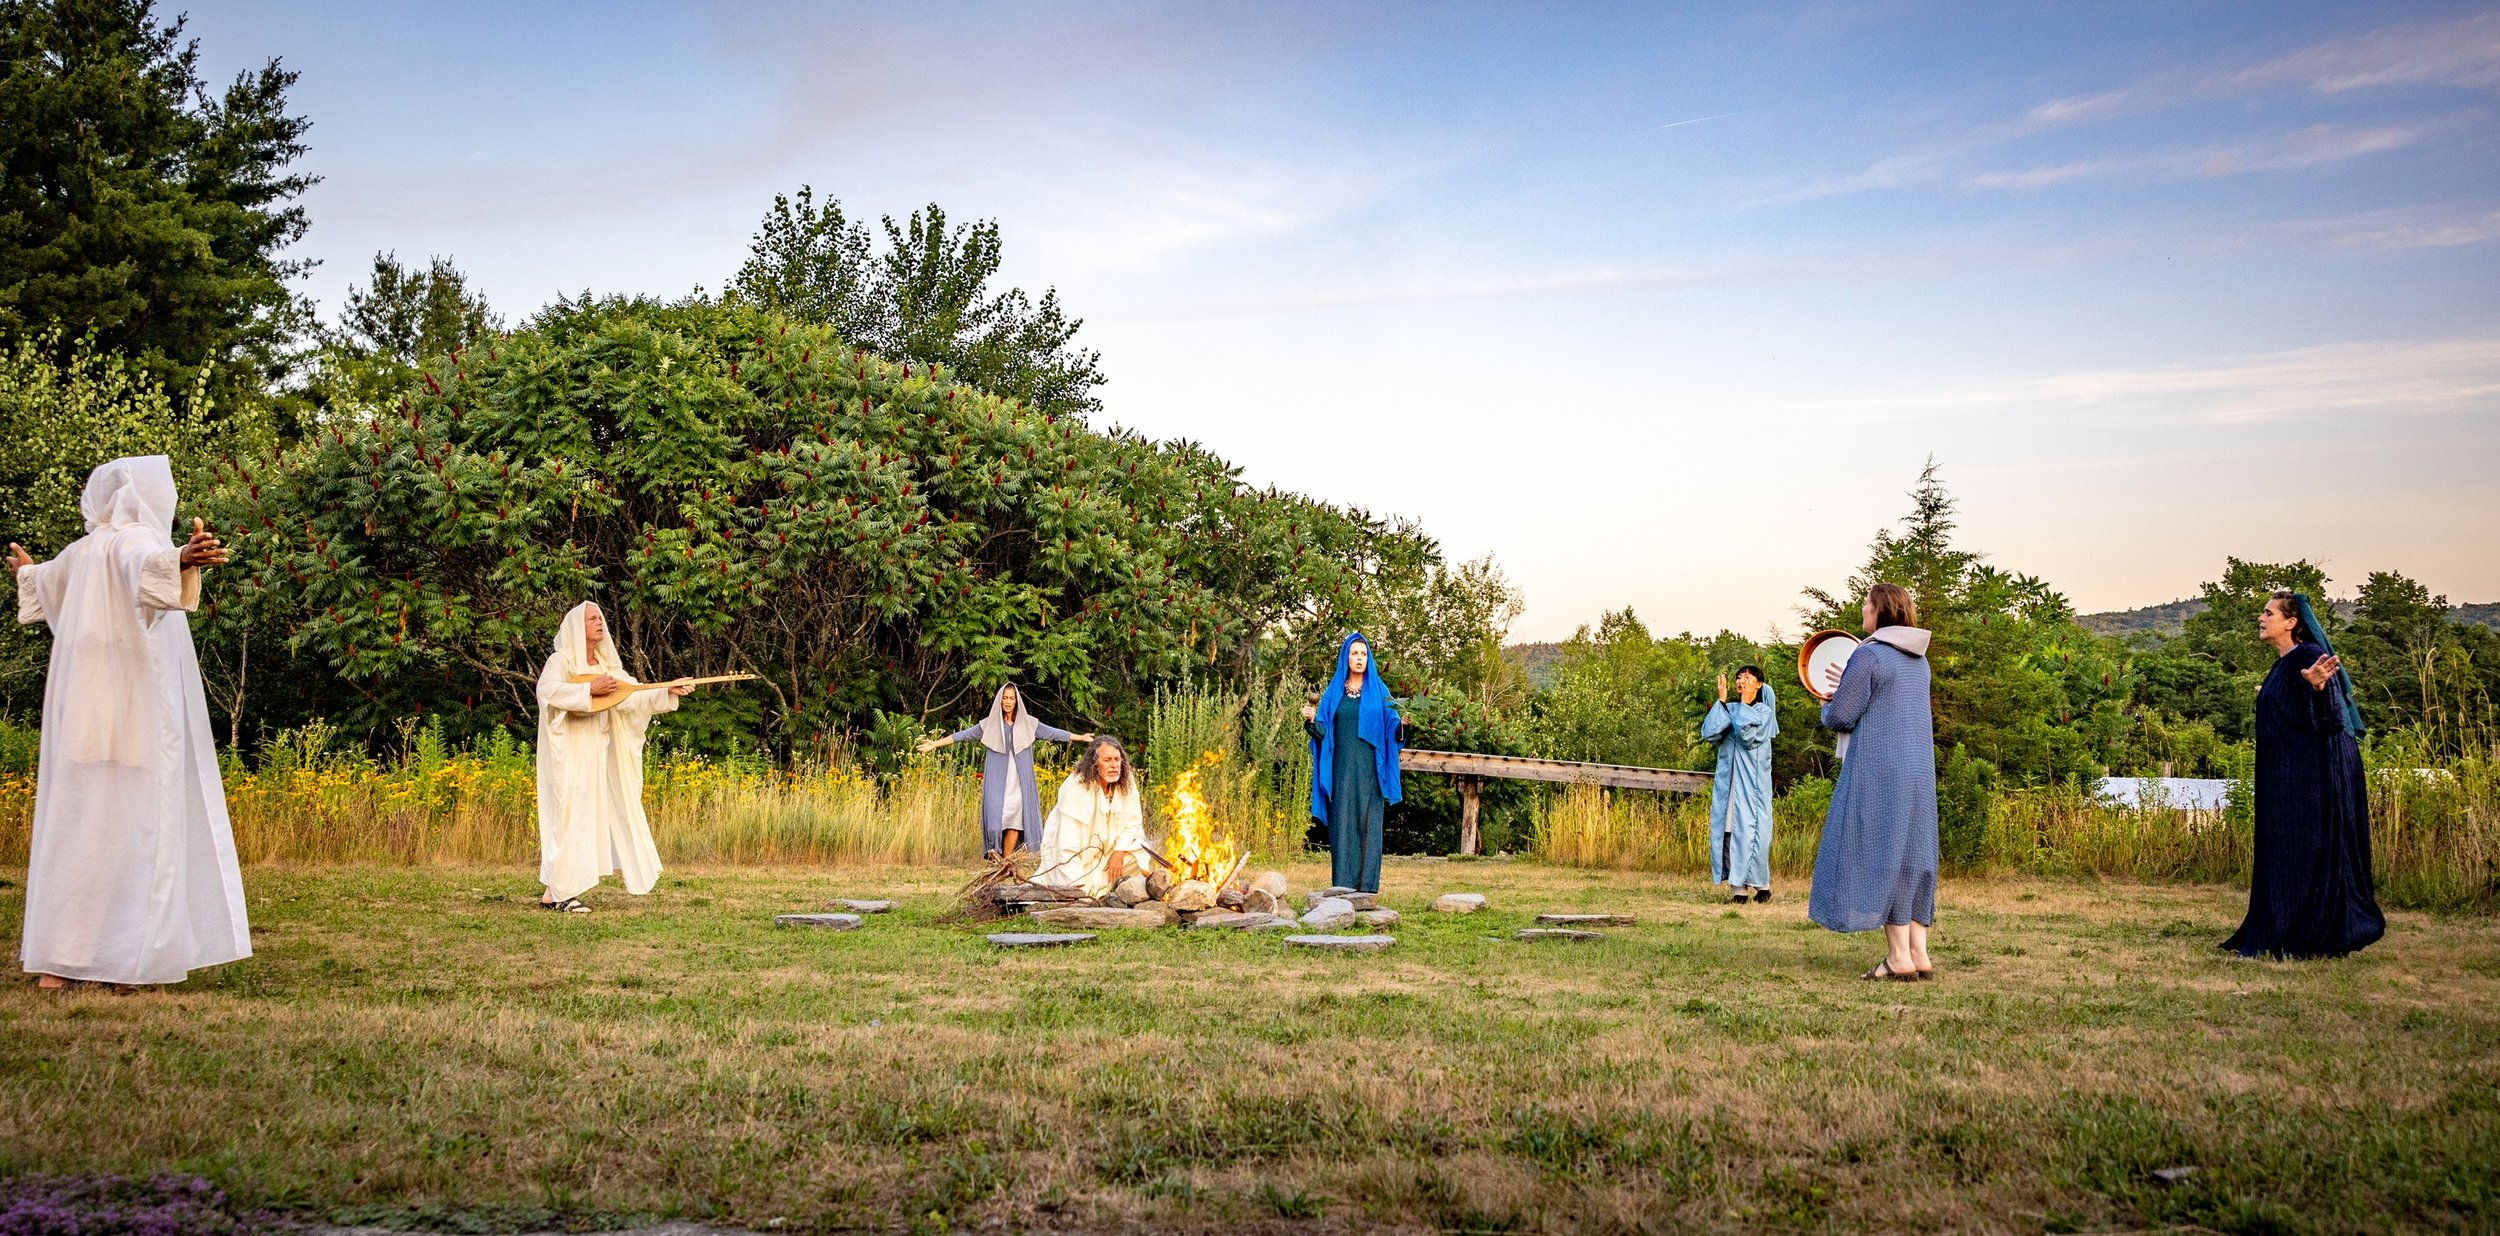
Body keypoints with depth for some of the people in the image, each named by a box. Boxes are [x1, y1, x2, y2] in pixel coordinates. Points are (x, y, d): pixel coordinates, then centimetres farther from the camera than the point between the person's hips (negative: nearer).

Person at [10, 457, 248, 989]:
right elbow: (146, 566, -35)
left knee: (74, 823, 11)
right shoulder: (135, 539, -8)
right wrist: (183, 560, -57)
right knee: (133, 820, -6)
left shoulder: (81, 551, 14)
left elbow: (44, 589, 37)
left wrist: (29, 571, 60)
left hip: (81, 714, 8)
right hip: (135, 710, -8)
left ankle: (56, 957, 14)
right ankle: (129, 958, -7)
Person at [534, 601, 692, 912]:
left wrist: (668, 693, -9)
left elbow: (634, 696, 5)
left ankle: (556, 892, 10)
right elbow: (546, 690, -25)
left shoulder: (606, 663, 13)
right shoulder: (561, 660, -7)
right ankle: (556, 893, -4)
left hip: (596, 755, 7)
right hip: (567, 754, -7)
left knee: (593, 814, 5)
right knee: (568, 815, -9)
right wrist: (589, 689, -28)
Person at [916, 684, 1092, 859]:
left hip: (1019, 780, 0)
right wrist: (935, 744, 3)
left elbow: (1053, 733, 10)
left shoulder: (1028, 723, 7)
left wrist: (1081, 738, 10)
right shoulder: (990, 723, 6)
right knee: (996, 812, -14)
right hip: (997, 779, 0)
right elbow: (964, 735, 6)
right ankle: (994, 850, -3)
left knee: (1015, 818, -4)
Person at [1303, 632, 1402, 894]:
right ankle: (1343, 885, 1)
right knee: (1343, 823, -1)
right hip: (1343, 768, 1)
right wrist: (1311, 720, -16)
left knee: (1368, 823, -2)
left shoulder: (1379, 690, 7)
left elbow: (1391, 728, 1)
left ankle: (1367, 884, 1)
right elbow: (1323, 731, 4)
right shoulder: (1333, 691, 9)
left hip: (1369, 769, 0)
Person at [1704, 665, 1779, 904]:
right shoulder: (1729, 710, 12)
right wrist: (1722, 701, -4)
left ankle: (1762, 885, 9)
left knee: (1751, 831, -6)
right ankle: (1739, 889, 2)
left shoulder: (1764, 712, 1)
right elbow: (1709, 734, -3)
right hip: (1728, 783, 4)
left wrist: (1745, 703, -9)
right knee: (1728, 832, -1)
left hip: (1752, 783, -4)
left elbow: (1748, 736, -17)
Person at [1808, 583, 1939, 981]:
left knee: (1880, 854, -3)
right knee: (1912, 855, 12)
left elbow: (1840, 716, -12)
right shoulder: (1918, 660, 14)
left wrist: (1828, 705, 10)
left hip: (1879, 771, -8)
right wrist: (1850, 688, 25)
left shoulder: (1868, 656, -13)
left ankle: (1899, 958, -4)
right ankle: (1919, 953, 12)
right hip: (1918, 770, 8)